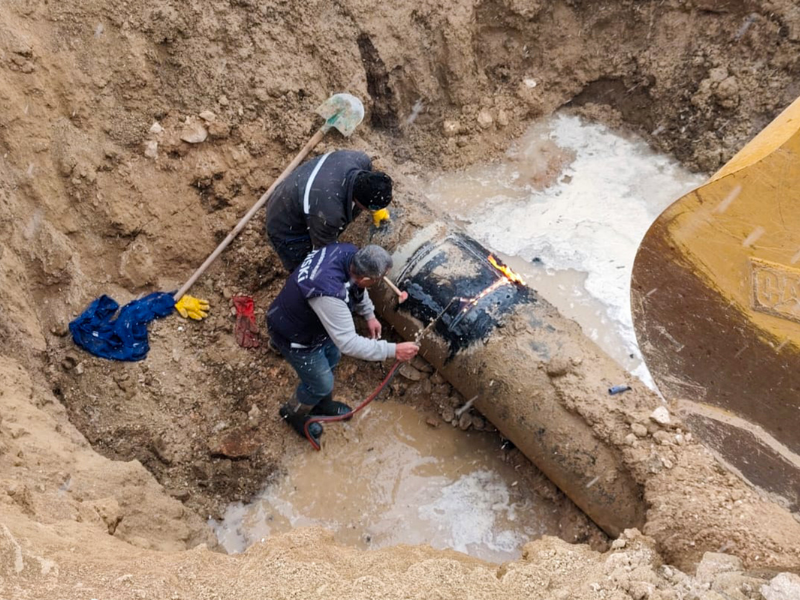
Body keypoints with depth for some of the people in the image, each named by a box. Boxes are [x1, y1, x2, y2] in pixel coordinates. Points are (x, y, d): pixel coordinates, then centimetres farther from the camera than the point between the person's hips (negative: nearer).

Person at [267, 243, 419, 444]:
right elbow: (348, 343, -40)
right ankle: (293, 413, 43)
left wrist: (369, 314, 4)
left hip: (311, 320, 8)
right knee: (321, 384, 11)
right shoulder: (329, 294, -46)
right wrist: (393, 350, -37)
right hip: (294, 335, -8)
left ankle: (322, 404, 54)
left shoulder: (349, 253, -21)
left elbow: (357, 287, 4)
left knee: (332, 356, 28)